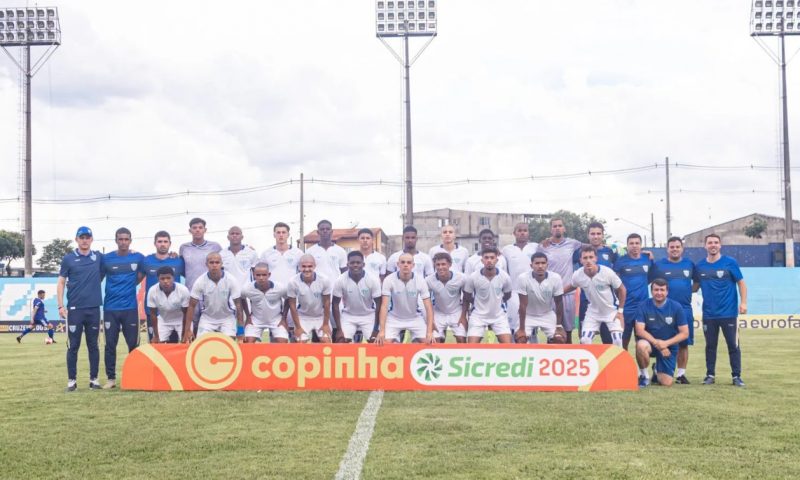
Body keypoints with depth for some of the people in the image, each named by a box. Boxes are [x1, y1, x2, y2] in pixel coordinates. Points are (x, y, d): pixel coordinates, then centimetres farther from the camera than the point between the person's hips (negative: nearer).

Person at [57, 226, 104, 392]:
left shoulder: (99, 257, 7)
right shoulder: (68, 259, 2)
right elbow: (61, 283, 3)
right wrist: (60, 306, -5)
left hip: (94, 308, 2)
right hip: (74, 309, -2)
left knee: (93, 345, 7)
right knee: (73, 346, 1)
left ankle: (94, 379, 13)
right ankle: (72, 380, 8)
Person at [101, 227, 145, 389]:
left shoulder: (138, 258, 2)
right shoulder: (106, 259, 1)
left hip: (130, 307, 0)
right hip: (110, 308, 0)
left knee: (133, 343, 2)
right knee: (110, 344, 2)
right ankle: (111, 378, 9)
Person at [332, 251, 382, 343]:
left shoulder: (373, 280, -19)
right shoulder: (340, 281, -18)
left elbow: (378, 304, -11)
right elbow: (335, 304, -9)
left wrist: (376, 329, -13)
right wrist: (339, 329, -12)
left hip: (368, 316, 0)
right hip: (348, 315, 0)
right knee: (342, 342, -16)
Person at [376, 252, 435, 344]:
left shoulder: (420, 280, -19)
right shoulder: (389, 280, -22)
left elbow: (428, 307, -19)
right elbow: (384, 306, -24)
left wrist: (429, 332, -28)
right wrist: (382, 331, -32)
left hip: (415, 318, 1)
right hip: (394, 318, -1)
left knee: (427, 343, -11)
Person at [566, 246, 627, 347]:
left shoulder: (607, 272, -25)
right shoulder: (577, 275, -18)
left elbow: (621, 289, -10)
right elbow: (570, 287, 7)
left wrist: (620, 310, -8)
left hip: (611, 311, -2)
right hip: (593, 312, 2)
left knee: (618, 341, -8)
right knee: (585, 341, -6)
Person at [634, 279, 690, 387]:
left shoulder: (676, 307, -9)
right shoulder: (644, 306, -9)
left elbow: (685, 333, -8)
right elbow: (639, 330, -14)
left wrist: (666, 343, -21)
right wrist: (656, 342, -27)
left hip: (669, 346, 1)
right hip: (650, 342, -1)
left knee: (666, 383, -9)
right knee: (641, 345, -38)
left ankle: (657, 369, 29)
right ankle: (644, 376, -10)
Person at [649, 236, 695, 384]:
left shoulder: (689, 264, 8)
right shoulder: (658, 265, 0)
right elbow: (652, 285, 4)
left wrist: (690, 291, 6)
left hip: (685, 310, 3)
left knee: (684, 343, 4)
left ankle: (681, 374, 13)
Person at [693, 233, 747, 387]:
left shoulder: (730, 263, -3)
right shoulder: (699, 266, 5)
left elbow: (741, 283, 0)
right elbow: (695, 286, 14)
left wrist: (743, 302, -10)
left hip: (728, 313, -3)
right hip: (709, 314, 3)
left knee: (733, 345, 1)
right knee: (710, 345, 9)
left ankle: (737, 376, 9)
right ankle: (710, 375, 18)